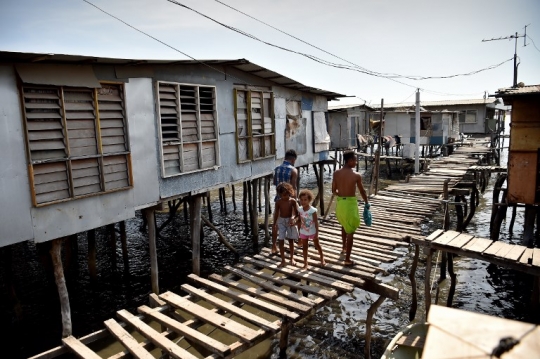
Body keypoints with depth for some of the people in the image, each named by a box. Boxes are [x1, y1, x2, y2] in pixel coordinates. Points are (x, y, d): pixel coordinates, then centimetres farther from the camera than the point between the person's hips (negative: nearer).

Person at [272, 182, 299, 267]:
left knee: (291, 240, 11)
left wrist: (294, 220, -29)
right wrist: (274, 224, 5)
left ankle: (292, 258, 28)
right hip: (281, 221, 1)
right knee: (281, 241, -1)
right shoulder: (278, 202, -7)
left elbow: (297, 213, -10)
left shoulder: (293, 201, -12)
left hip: (290, 220, -1)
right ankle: (283, 260, 8)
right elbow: (276, 213, 2)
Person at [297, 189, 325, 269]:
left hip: (312, 232, -3)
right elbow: (299, 221, 0)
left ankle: (322, 258, 39)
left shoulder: (313, 210, -23)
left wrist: (317, 232, -14)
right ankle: (305, 263, 23)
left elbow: (316, 222, -16)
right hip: (303, 232, 3)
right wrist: (299, 231, 4)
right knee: (304, 247, 11)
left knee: (317, 245, 17)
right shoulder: (300, 210, -11)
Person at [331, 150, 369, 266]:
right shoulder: (356, 176, -14)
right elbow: (362, 191, -2)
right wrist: (367, 203, 15)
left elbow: (334, 191, 5)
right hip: (350, 204, -5)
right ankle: (347, 259, 8)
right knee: (350, 232, 4)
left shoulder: (336, 173, -2)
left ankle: (344, 247, 49)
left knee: (344, 225, 30)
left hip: (339, 203, 6)